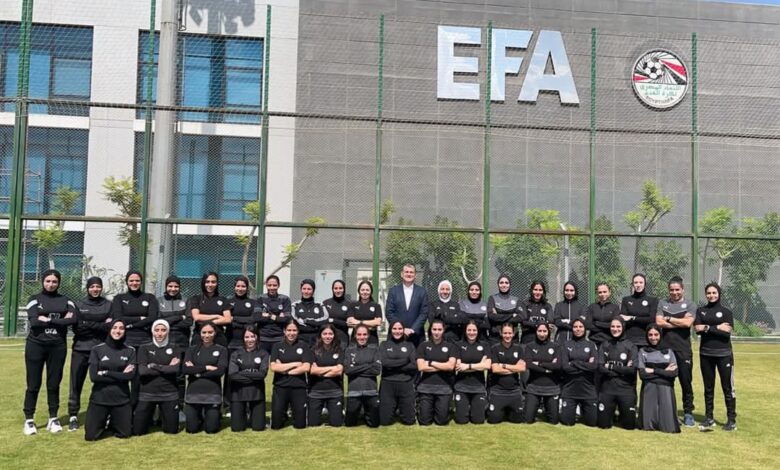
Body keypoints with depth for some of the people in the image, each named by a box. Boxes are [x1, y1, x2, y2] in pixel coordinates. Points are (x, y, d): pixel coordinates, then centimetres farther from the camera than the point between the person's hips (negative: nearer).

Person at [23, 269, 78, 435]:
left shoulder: (65, 300, 7)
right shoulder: (35, 299, 2)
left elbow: (74, 318, -11)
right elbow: (34, 321, -14)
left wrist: (48, 320, -12)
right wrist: (61, 319, -13)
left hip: (58, 347, 2)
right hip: (36, 346, -1)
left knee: (54, 384, 8)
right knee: (33, 384, 4)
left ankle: (53, 419, 18)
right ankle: (29, 420, 14)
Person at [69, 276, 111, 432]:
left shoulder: (109, 305, 7)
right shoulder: (79, 304, 8)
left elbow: (111, 327, -3)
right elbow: (77, 327, -5)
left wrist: (88, 325, -11)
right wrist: (101, 325, -12)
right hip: (80, 350, 1)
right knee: (76, 384, 3)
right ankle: (73, 417, 13)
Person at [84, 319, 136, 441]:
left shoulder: (130, 351, -1)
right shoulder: (97, 350, -3)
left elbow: (130, 375, -11)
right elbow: (93, 376, -12)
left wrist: (106, 373, -15)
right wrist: (120, 375, -12)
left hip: (122, 399, 1)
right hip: (99, 398, -1)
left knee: (124, 434, 6)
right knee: (91, 436, 0)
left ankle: (113, 422, 39)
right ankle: (103, 422, 33)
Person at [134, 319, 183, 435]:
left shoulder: (175, 349, 4)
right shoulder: (144, 348, 3)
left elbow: (177, 370, -11)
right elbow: (142, 371, -11)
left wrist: (154, 366, -11)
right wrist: (167, 368, -11)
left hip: (169, 394, 0)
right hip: (147, 394, 0)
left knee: (171, 430, 3)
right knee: (138, 431, 1)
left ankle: (163, 416, 35)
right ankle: (150, 417, 33)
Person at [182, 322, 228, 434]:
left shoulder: (221, 350, 2)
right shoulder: (192, 349, 7)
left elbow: (221, 370, -12)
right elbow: (185, 369, -8)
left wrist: (197, 371, -9)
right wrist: (206, 367, -13)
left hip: (213, 393, -2)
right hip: (193, 392, 2)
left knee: (211, 429, 0)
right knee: (191, 429, 4)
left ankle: (211, 417, 32)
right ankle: (199, 417, 35)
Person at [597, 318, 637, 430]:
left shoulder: (630, 346, 1)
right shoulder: (604, 345, 6)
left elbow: (632, 369, -10)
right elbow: (600, 368, -5)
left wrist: (611, 367, -9)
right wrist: (622, 370, -11)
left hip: (626, 389, -1)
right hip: (607, 388, 1)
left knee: (629, 424, 2)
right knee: (603, 424, 1)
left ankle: (622, 414, 34)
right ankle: (611, 414, 33)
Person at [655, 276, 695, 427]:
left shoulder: (689, 305, 3)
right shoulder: (662, 303, 8)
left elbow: (687, 322, -13)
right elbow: (659, 322, -6)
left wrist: (668, 319, -6)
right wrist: (679, 323, -9)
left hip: (683, 350, -2)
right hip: (665, 348, 2)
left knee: (686, 382, 3)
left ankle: (688, 413, 14)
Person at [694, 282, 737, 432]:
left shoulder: (726, 312, 2)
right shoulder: (700, 311, 9)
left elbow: (727, 332, -11)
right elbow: (697, 328, -6)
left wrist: (708, 328, -12)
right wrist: (717, 327, -12)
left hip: (724, 354, -3)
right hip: (705, 354, 3)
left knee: (727, 387, -1)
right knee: (708, 388, 9)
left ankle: (732, 420, 6)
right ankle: (709, 418, 17)